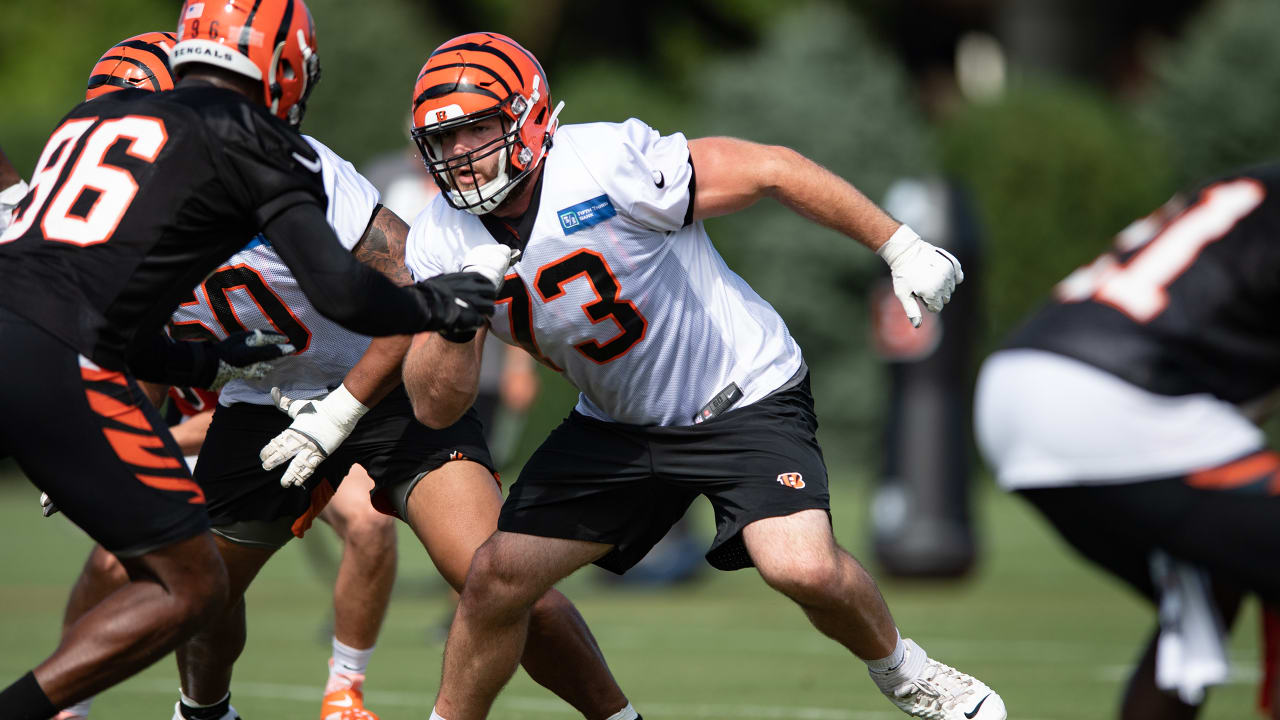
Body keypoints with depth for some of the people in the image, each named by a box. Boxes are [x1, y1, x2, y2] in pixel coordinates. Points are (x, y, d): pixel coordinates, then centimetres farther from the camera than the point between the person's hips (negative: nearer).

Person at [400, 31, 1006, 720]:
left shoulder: (609, 163, -26)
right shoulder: (441, 242, -8)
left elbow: (771, 170, -18)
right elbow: (436, 406, -7)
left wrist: (902, 249, -14)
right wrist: (453, 324, -28)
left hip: (744, 398, -5)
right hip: (616, 425, 5)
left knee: (804, 568, -24)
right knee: (497, 577, -5)